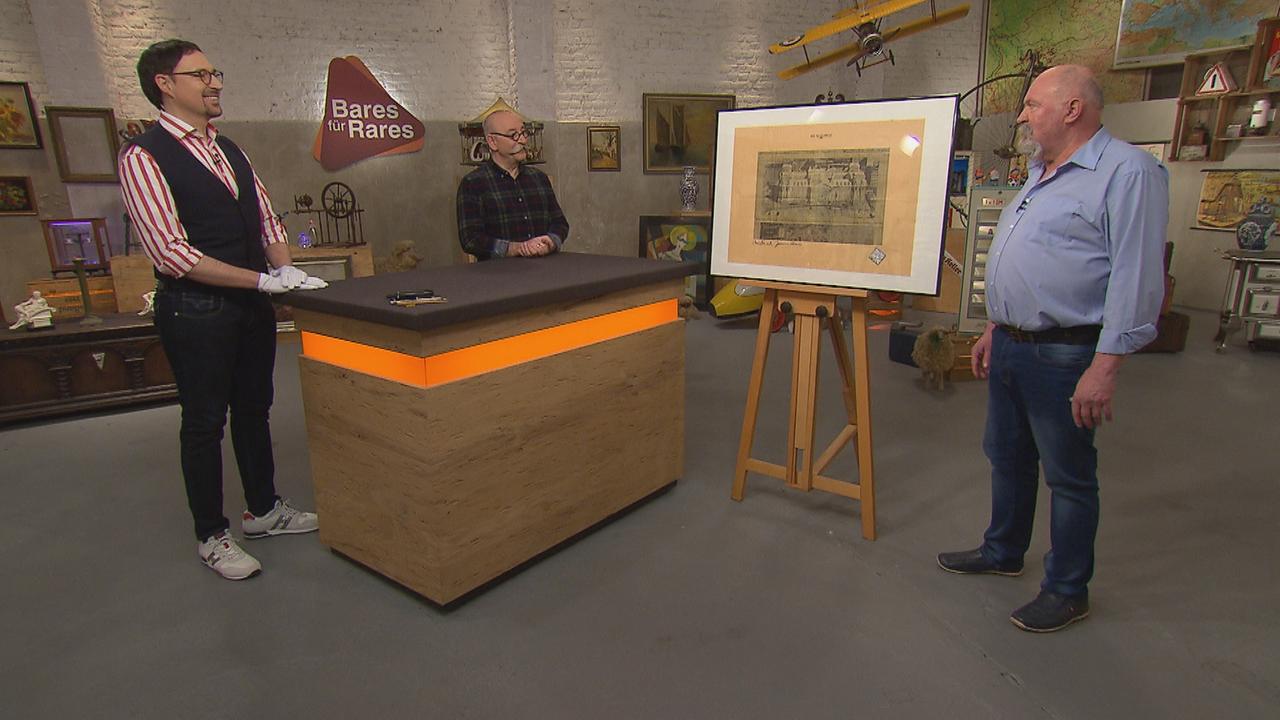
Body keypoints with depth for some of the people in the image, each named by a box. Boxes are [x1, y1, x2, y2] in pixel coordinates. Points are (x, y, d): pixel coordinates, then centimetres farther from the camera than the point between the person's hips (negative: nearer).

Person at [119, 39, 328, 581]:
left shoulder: (229, 150, 11)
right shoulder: (144, 157, -12)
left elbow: (267, 221, 13)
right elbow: (170, 252, -20)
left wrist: (286, 269, -6)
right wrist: (264, 280, -21)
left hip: (252, 305, 7)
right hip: (196, 310, -7)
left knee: (253, 409, 17)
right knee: (205, 422, 6)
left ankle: (263, 510, 35)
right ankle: (211, 536, 23)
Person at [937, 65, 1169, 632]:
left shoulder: (1127, 172, -14)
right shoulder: (1040, 175, 16)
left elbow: (1137, 279, -20)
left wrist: (1105, 367, -23)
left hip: (1065, 356, -9)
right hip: (1011, 347, 9)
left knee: (1068, 477, 5)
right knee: (1006, 457, 19)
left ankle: (1067, 590, 22)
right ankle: (1003, 552, 38)